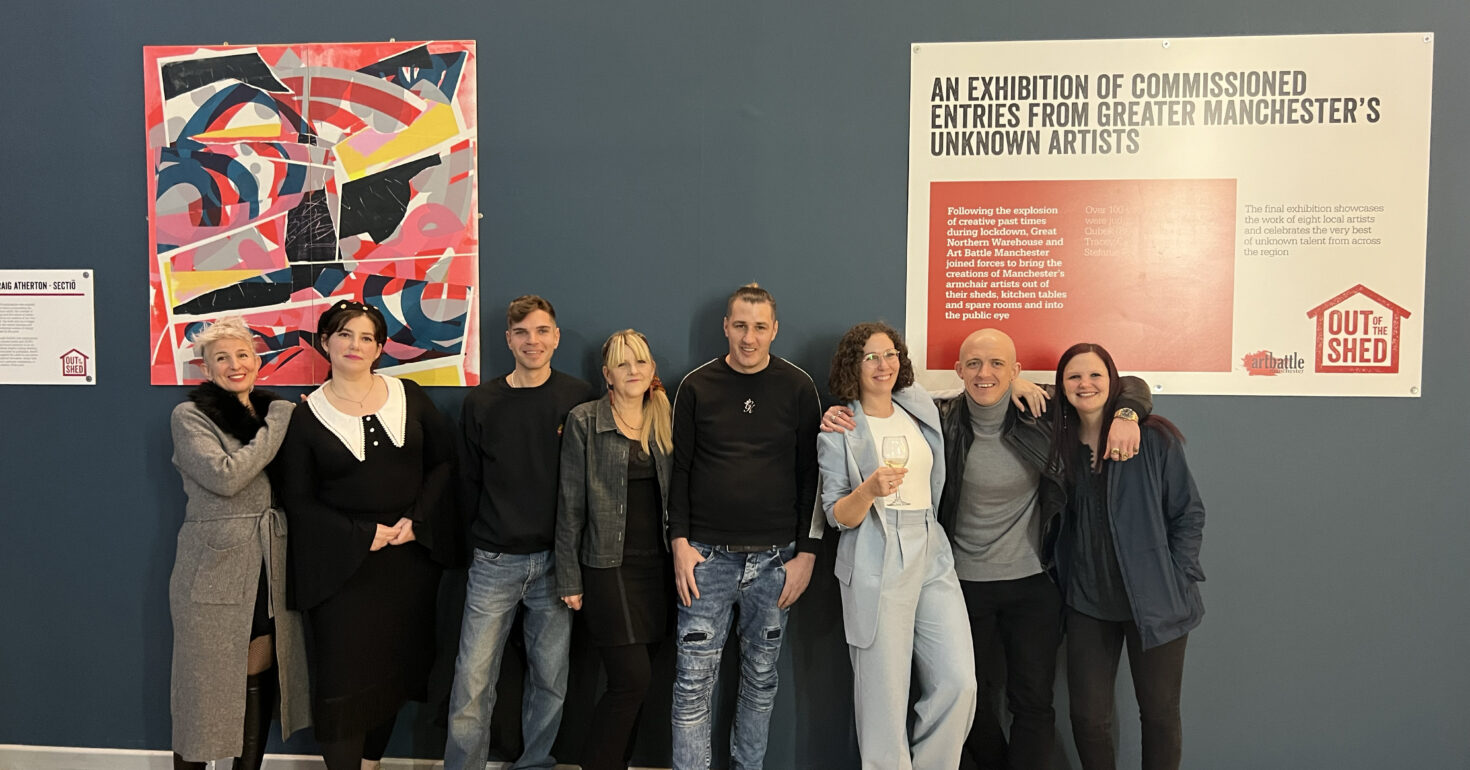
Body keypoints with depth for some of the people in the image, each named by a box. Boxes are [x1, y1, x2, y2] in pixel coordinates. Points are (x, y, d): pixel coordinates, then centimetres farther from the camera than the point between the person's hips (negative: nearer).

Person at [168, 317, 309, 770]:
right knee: (205, 683, 6)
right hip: (214, 569, -5)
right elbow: (225, 476, -20)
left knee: (260, 678, 11)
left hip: (271, 567, 5)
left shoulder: (273, 412, 11)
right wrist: (277, 423, -14)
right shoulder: (189, 417, -4)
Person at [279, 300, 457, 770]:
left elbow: (444, 460, 5)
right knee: (344, 674, -2)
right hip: (342, 563, -2)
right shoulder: (307, 416, -1)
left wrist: (417, 520, -8)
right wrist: (363, 535, -12)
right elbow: (300, 501, -1)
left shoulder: (408, 396, 3)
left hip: (410, 553, 2)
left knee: (394, 666, 11)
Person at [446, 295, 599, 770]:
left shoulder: (579, 398, -1)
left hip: (555, 561, 0)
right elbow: (469, 480, 11)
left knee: (550, 678, 11)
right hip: (495, 563, 0)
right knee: (472, 682, 0)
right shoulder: (481, 402, 3)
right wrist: (484, 533, 6)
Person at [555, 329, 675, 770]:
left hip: (657, 566, 4)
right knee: (632, 678, -9)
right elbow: (571, 503, -4)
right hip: (609, 566, -4)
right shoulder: (584, 421, -4)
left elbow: (674, 496, 13)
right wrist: (569, 577, -6)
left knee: (631, 685, 8)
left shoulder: (663, 423, 9)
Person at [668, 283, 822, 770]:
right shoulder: (696, 387, 2)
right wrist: (680, 542, -3)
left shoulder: (797, 388, 2)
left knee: (761, 679, 12)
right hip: (708, 556, 0)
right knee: (693, 683, 0)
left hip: (775, 559, 1)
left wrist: (806, 552, -1)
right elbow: (678, 469, 5)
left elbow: (811, 474, 3)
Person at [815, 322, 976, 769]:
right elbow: (837, 516, -3)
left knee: (959, 684, -2)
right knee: (884, 698, -3)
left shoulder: (921, 408, 11)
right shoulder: (838, 430, -1)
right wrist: (869, 490, -23)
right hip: (876, 570, -4)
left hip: (932, 557, 4)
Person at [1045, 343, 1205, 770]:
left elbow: (1189, 514, -3)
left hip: (1154, 602, -3)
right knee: (1087, 715, 8)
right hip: (1088, 603, 3)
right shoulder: (1059, 445, 3)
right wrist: (1064, 583, 3)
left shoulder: (1154, 438, -8)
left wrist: (1177, 581, -8)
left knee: (1160, 713, 9)